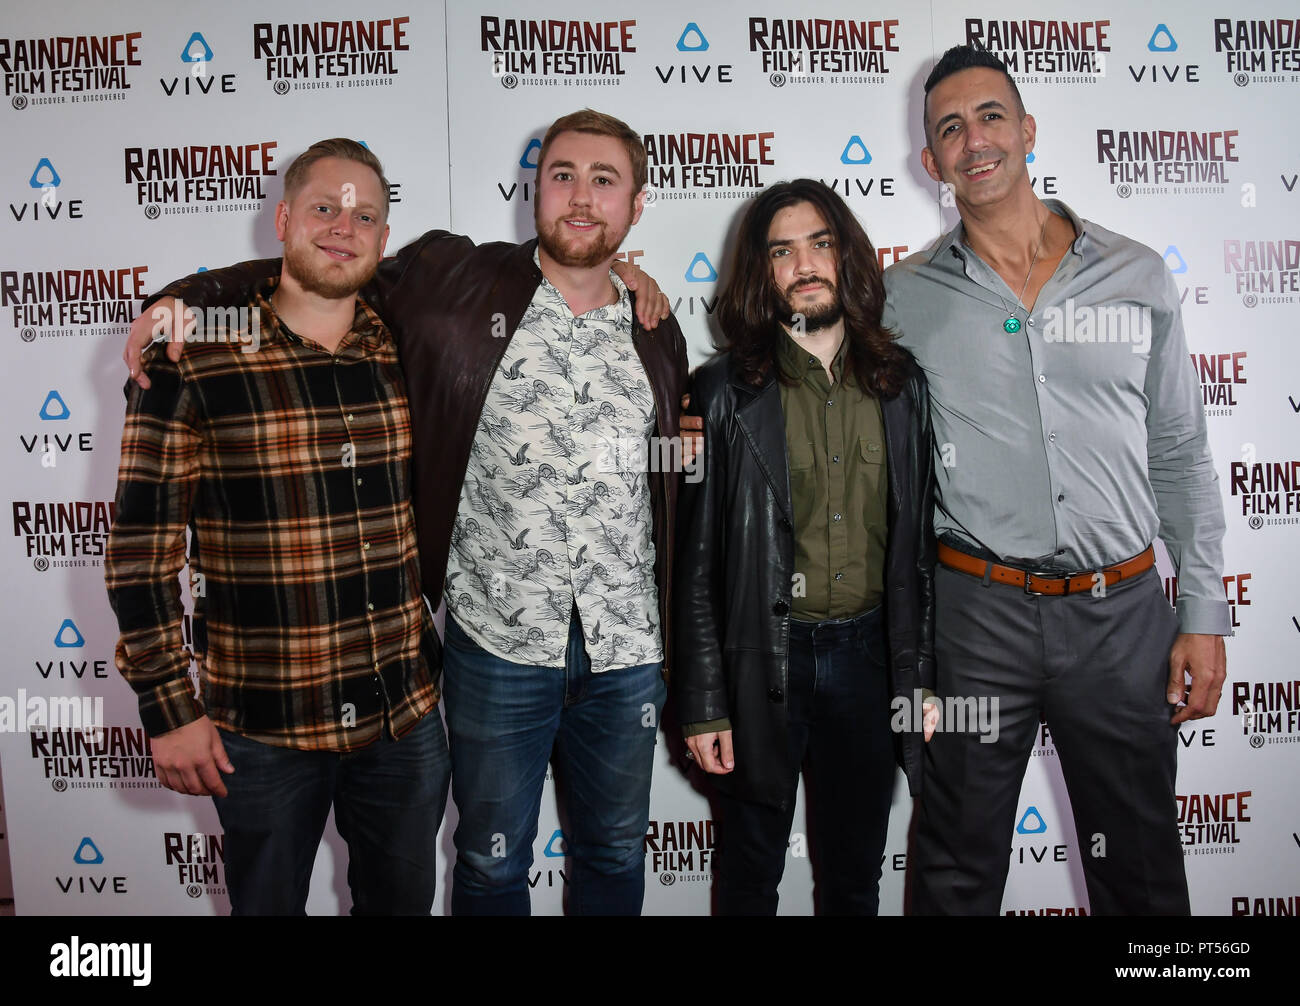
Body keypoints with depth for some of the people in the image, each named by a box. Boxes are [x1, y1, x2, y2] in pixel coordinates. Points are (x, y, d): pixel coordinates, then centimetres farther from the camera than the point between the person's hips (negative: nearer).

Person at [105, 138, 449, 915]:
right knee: (268, 903, 19)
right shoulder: (192, 361, -9)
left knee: (403, 900, 22)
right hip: (262, 733, -3)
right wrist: (170, 710, -8)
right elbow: (142, 550, -7)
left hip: (407, 717, 3)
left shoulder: (410, 355, 1)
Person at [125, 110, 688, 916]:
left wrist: (679, 645, 12)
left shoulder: (657, 337, 6)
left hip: (627, 650, 3)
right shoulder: (457, 281, -4)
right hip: (498, 643, -2)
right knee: (493, 863, 16)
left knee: (615, 856, 21)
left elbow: (675, 496, 11)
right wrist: (185, 297, -9)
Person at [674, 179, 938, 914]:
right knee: (751, 876, 16)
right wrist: (703, 704, -8)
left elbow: (920, 540, 7)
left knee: (856, 875, 20)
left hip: (867, 654, 3)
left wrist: (923, 677, 5)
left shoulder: (901, 385, 4)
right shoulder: (726, 393, -6)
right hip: (762, 658, -2)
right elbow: (697, 558, -6)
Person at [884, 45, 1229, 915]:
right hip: (977, 612, -1)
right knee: (959, 865, 14)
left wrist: (1204, 615, 4)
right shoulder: (903, 298, 0)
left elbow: (1180, 459, 7)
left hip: (1124, 613, 2)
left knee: (1141, 867, 17)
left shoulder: (1138, 277, 4)